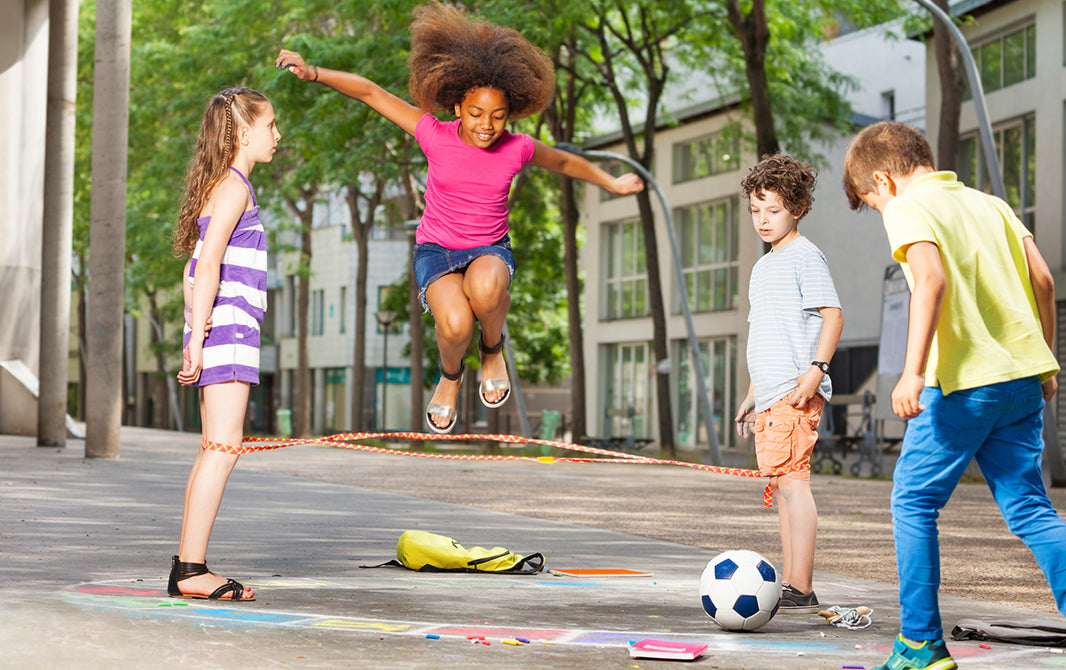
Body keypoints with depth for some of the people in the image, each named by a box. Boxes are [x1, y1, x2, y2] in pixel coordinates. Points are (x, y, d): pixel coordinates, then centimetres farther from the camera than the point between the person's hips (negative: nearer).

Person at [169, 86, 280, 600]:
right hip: (226, 326, -10)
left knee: (215, 449, 9)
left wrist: (193, 336, 21)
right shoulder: (234, 185, -9)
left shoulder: (219, 185, 21)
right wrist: (198, 339, -21)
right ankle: (191, 568, -14)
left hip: (215, 328, 10)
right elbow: (208, 265, -18)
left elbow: (194, 270, 22)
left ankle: (187, 568, 10)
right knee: (223, 447, -12)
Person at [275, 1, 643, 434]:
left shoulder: (518, 149, -9)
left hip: (490, 250, 0)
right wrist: (313, 73, -17)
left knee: (485, 287, -39)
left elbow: (564, 162, 13)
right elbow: (371, 92, -9)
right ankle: (450, 376, 8)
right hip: (436, 250, 0)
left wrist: (612, 184, 26)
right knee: (455, 325, -31)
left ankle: (493, 349, -4)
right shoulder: (435, 137, -13)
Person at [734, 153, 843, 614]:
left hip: (795, 392, -10)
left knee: (791, 479, -14)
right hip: (770, 396, 10)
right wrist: (753, 394, 26)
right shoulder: (762, 267, 22)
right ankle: (789, 586, 13)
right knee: (782, 485, 9)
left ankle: (801, 590, -15)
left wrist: (816, 369, -23)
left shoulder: (805, 256, -5)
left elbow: (832, 316, -12)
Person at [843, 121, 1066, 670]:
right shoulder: (989, 202, 19)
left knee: (912, 503, 6)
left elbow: (932, 279, -19)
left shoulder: (908, 208, -2)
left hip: (964, 382, -7)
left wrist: (912, 372, -24)